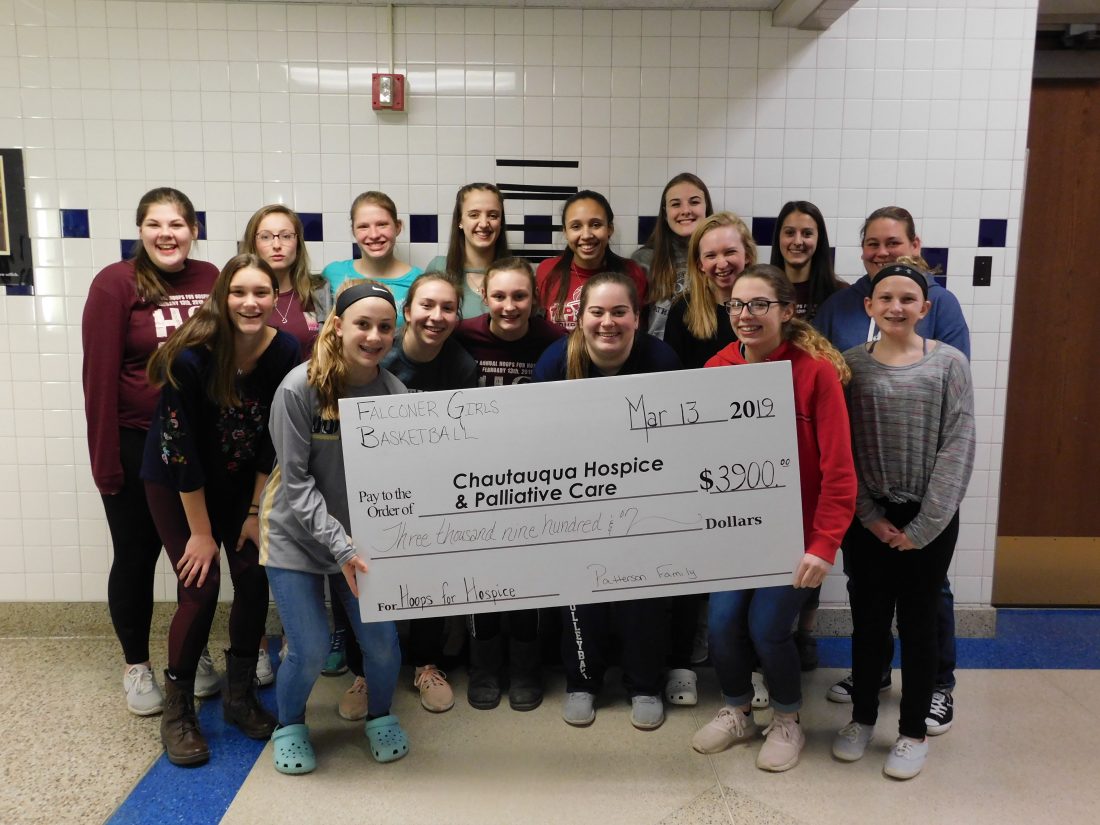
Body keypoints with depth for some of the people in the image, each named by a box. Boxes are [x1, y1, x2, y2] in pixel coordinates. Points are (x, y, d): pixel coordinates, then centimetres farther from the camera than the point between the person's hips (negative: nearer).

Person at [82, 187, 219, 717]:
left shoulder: (211, 280, 1)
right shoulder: (115, 284, -9)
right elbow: (100, 375, -11)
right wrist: (105, 459, -12)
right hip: (137, 446, -3)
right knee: (136, 555, 9)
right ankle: (136, 666, 29)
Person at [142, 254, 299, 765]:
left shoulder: (286, 351, -17)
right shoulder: (191, 355, -28)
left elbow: (274, 440, -8)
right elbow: (178, 446, -22)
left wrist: (256, 512, -7)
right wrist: (201, 532, -17)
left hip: (241, 480, 4)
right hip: (176, 481, -3)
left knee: (254, 580, -3)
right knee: (201, 589, -9)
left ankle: (239, 696, 16)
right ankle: (177, 710, 11)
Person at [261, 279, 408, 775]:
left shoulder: (394, 394, -10)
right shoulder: (300, 389, -19)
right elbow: (296, 482, -18)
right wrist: (339, 546, -23)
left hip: (363, 535, 3)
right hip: (296, 533, -3)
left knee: (382, 643, -2)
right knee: (311, 649, -5)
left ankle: (380, 716, 31)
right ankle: (289, 724, 29)